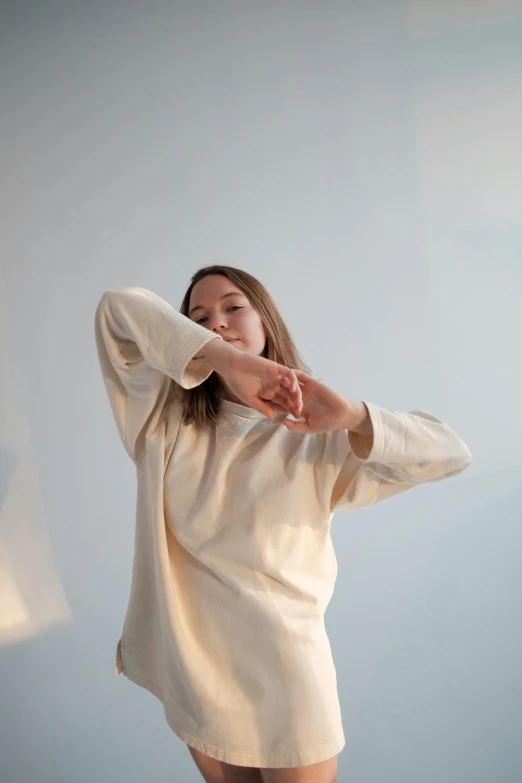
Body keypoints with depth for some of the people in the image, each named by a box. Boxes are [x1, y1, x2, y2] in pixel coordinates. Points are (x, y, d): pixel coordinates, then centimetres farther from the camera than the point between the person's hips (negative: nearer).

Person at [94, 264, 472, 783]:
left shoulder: (315, 435, -6)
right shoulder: (168, 419, -3)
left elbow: (452, 454, -9)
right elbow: (117, 308, -14)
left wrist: (351, 416, -26)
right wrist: (228, 360, -28)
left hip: (284, 675, -2)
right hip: (193, 672, 2)